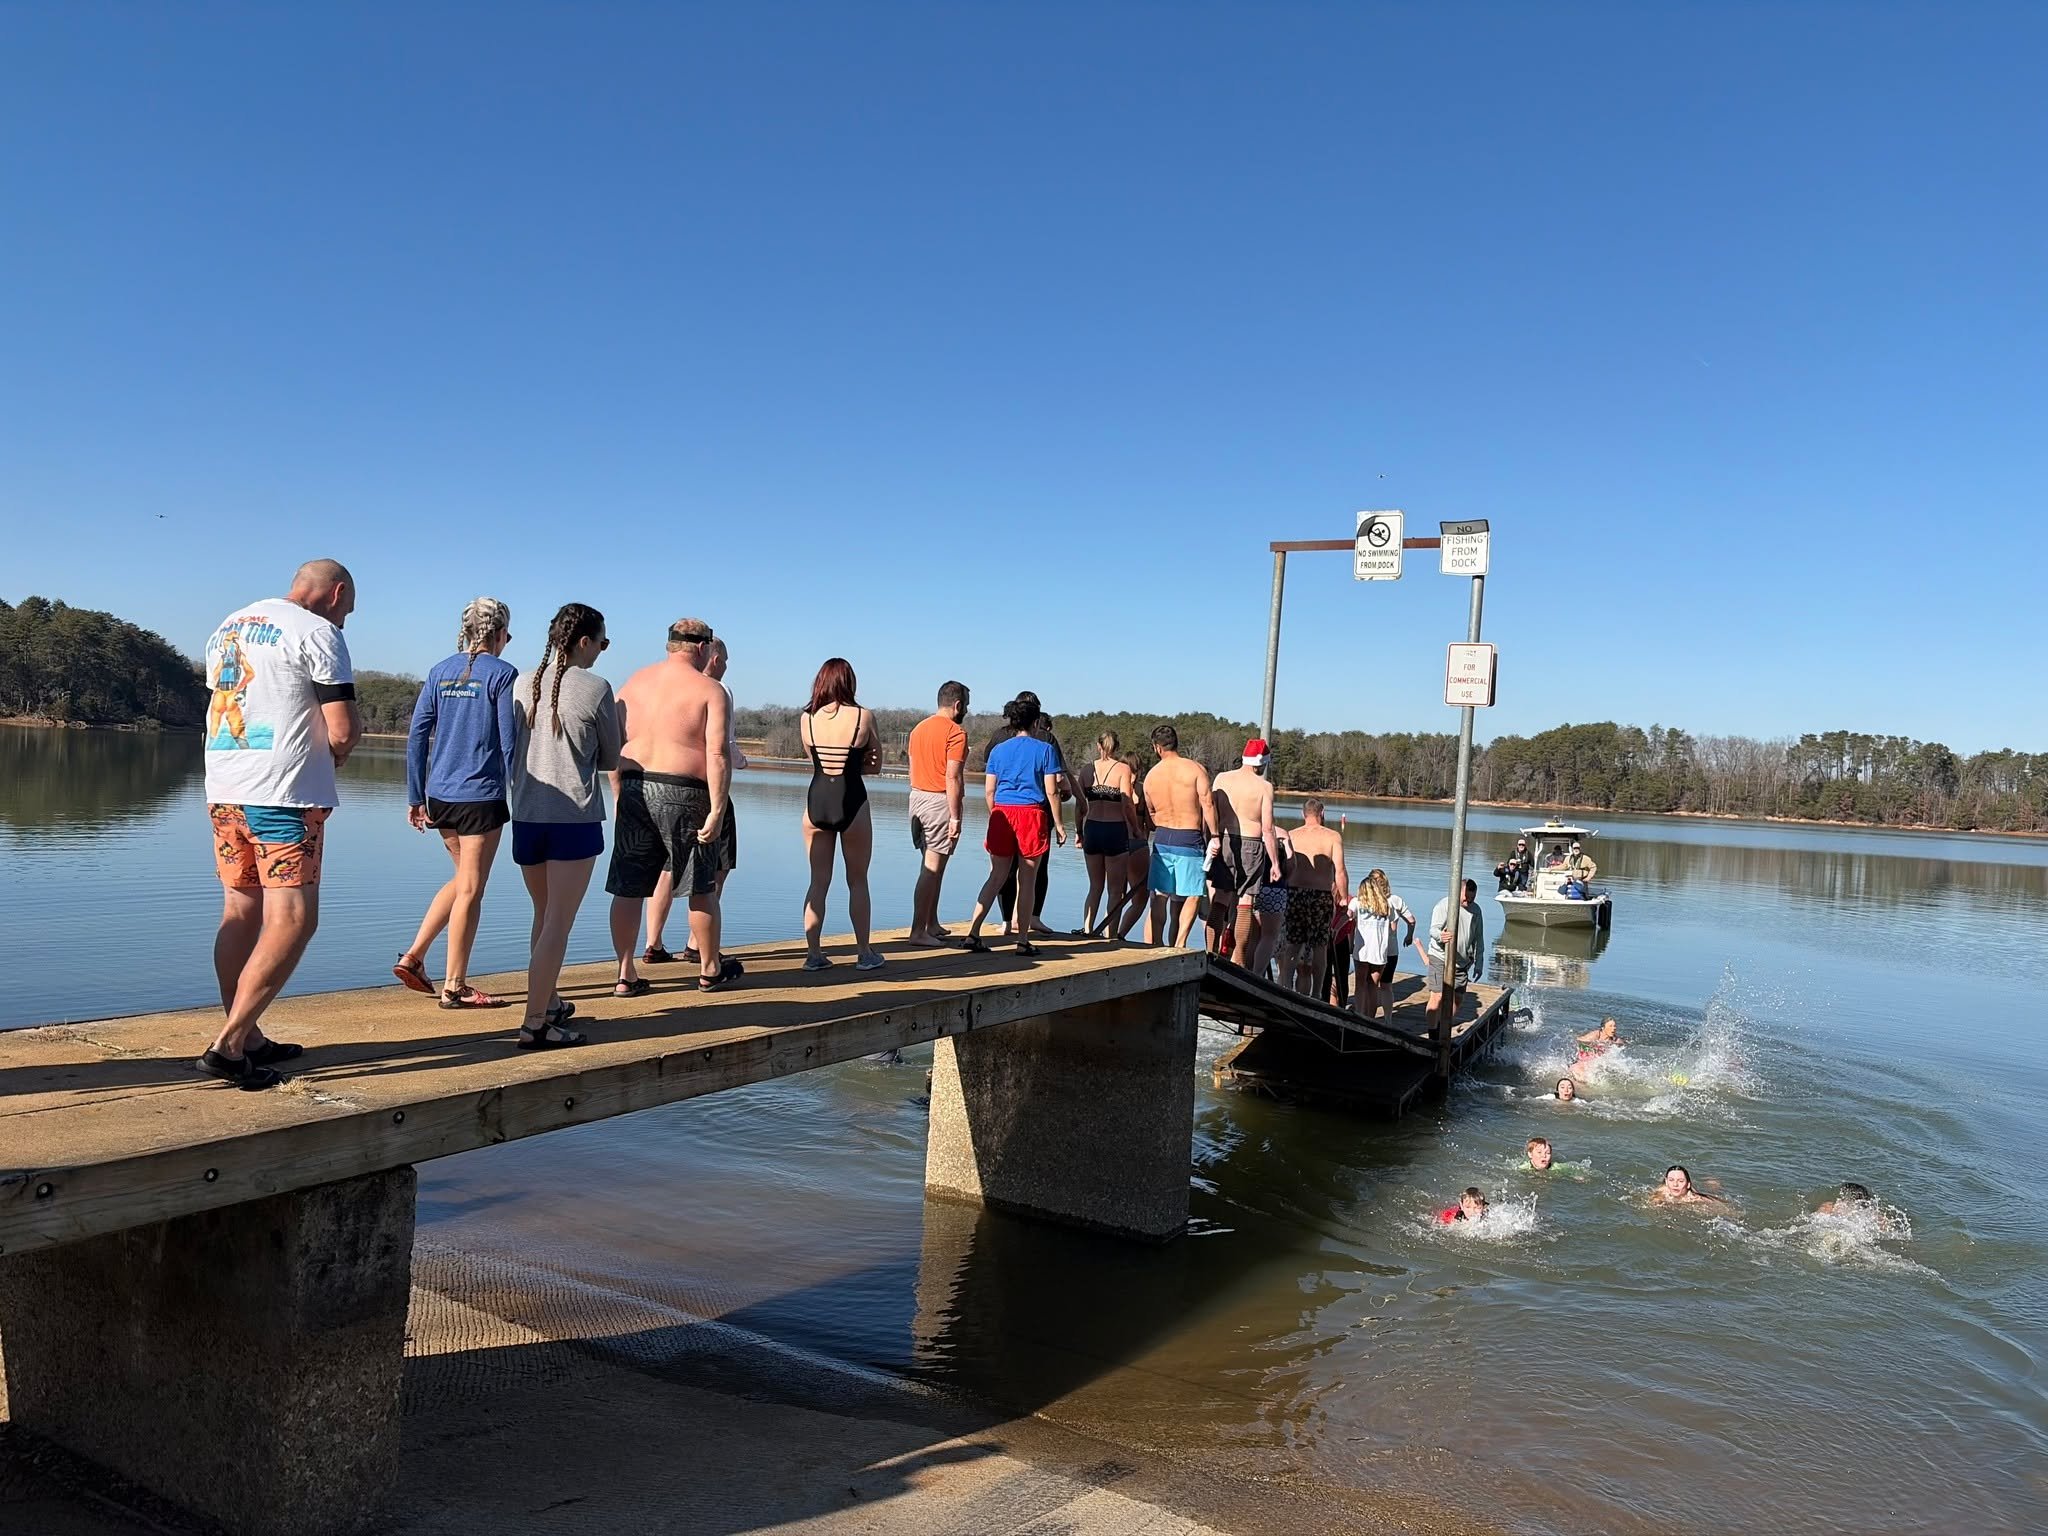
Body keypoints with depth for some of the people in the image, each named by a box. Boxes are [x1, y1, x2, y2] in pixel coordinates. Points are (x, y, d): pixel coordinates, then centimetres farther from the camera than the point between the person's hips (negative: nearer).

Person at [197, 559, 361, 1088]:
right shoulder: (317, 631, -7)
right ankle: (228, 1046, -9)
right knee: (291, 921, -5)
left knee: (241, 914, 13)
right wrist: (339, 747, 9)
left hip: (224, 789, 8)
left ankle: (246, 1039, 20)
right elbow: (343, 730, -14)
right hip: (285, 792, -8)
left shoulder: (226, 628, 19)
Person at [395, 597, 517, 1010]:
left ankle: (413, 956, 17)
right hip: (481, 796, -6)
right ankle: (454, 987, 8)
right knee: (470, 889, 2)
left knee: (463, 879, 23)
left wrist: (415, 798, 11)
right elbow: (510, 742, -10)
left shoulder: (440, 672, 8)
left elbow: (417, 736, 7)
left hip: (440, 795, 6)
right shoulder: (503, 674, -8)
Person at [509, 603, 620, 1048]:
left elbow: (513, 753, 15)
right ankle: (535, 1023, -3)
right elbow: (611, 759, 3)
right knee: (558, 924, -2)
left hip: (526, 816, 6)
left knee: (544, 916, 21)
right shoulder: (596, 689, -7)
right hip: (575, 818, -6)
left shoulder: (526, 685, 6)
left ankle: (548, 1002, 34)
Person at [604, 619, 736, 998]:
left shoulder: (634, 683, 12)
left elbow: (613, 747, 13)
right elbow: (718, 754, -14)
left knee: (628, 887, 8)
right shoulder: (711, 690, -4)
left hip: (635, 791, 5)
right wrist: (717, 811, -14)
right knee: (701, 887, 10)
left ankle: (625, 975, 11)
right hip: (684, 796, -4)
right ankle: (710, 970, 23)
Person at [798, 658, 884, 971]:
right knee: (857, 881, 10)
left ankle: (813, 954, 9)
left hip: (816, 803, 2)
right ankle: (865, 953, 15)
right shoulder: (863, 717, -7)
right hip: (852, 803, -2)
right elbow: (875, 765, 2)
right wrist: (855, 762, 9)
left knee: (818, 881, 10)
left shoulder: (806, 719, 1)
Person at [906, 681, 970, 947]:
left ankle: (932, 925, 21)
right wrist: (955, 817, -17)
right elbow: (952, 778, -18)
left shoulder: (918, 728, 12)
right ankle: (918, 931, -5)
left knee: (932, 865, 16)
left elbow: (912, 770, 15)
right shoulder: (955, 733, -12)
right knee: (933, 868, -5)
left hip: (918, 797, 8)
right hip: (941, 802, -8)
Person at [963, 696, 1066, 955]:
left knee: (997, 877, 9)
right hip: (1031, 815, -3)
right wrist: (1059, 824, 3)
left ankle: (973, 932, 2)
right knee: (1027, 881, 3)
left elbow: (989, 790, 8)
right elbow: (1052, 791, -2)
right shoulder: (1045, 749, 1)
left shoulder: (999, 749, 10)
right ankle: (1023, 941, 6)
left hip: (1002, 813, 3)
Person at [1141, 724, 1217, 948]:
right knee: (1193, 895, 5)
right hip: (1189, 838, -4)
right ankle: (1179, 943, -6)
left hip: (1161, 838, 4)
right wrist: (1213, 837, -7)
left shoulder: (1151, 776, 7)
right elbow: (1208, 804, -13)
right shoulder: (1195, 769, -6)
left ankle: (1151, 947, 10)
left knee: (1159, 899, 10)